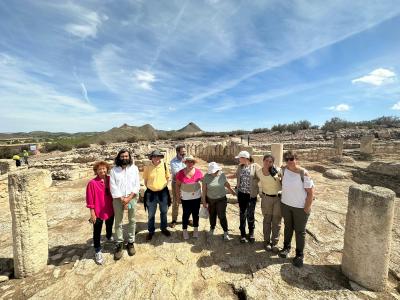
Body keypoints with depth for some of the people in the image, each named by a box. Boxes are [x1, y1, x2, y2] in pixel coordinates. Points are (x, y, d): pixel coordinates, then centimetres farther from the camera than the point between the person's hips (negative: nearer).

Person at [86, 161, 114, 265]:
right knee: (97, 232, 9)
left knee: (109, 226, 27)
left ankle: (109, 237, 57)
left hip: (110, 210, 4)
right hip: (98, 212, -4)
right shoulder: (92, 183, -18)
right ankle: (98, 251, 28)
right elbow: (90, 199, -13)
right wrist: (92, 213, -12)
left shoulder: (110, 180, -6)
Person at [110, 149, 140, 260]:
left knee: (132, 221, 11)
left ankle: (131, 242, 28)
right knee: (118, 222, 9)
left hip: (132, 198, 0)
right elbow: (113, 187, -5)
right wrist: (122, 199, -12)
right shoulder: (114, 170, 0)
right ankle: (119, 244, 27)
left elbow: (137, 185, -3)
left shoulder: (134, 168, 1)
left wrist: (129, 198, -12)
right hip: (118, 199, 0)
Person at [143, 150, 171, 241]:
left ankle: (164, 228, 42)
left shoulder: (164, 165, -9)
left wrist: (164, 186, -2)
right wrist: (150, 187, -2)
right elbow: (145, 180, 1)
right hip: (151, 193, -1)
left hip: (163, 192, 1)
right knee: (151, 214, 14)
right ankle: (151, 231, 36)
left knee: (164, 212, 19)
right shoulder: (147, 167, -12)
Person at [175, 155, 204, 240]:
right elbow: (177, 185, -2)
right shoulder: (181, 173, -12)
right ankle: (185, 230, 30)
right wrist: (178, 195, -5)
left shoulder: (198, 171, -11)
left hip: (196, 196, 1)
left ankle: (196, 229, 35)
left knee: (195, 213, 14)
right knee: (186, 213, 7)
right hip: (185, 197, -1)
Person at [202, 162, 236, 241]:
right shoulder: (206, 176, -15)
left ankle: (225, 233, 16)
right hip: (210, 199, 1)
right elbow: (204, 190, -9)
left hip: (221, 199, -1)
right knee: (212, 215, 18)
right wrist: (204, 202, -7)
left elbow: (227, 184, 5)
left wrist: (233, 192, 14)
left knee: (222, 216, -2)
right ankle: (212, 228, 42)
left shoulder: (222, 175, -11)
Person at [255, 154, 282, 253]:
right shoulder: (258, 172, -7)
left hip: (279, 198, -1)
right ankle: (267, 241, 30)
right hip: (266, 198, 1)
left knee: (276, 221, 10)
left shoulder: (277, 170, -17)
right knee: (267, 220, 14)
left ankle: (274, 243, 26)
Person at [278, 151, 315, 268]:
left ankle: (299, 255, 27)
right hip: (285, 205, 4)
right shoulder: (284, 170, -7)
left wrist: (307, 208, -13)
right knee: (288, 227, 20)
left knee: (300, 231, 10)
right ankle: (286, 247, 39)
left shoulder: (304, 173, -19)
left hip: (300, 207, -4)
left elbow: (311, 192, -14)